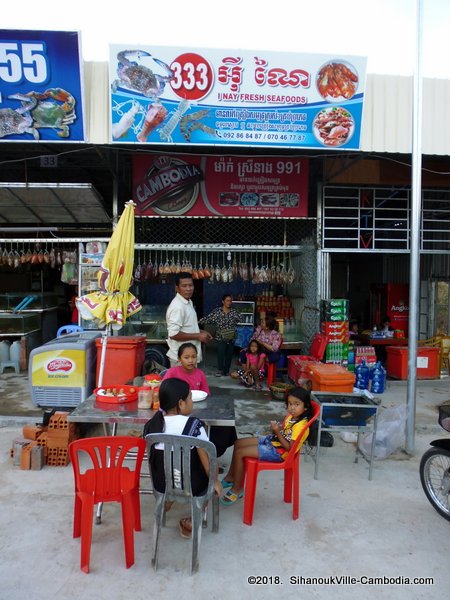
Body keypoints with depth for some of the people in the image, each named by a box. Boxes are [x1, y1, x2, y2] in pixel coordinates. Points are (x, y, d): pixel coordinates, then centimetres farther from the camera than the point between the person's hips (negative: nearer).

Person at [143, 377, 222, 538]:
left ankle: (166, 502, 34)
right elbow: (207, 460, -15)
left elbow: (151, 458, 3)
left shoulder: (151, 424, -10)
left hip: (160, 484, 4)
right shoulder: (194, 425, -23)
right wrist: (215, 481, 2)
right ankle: (191, 523, 18)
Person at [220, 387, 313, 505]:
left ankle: (236, 489, 4)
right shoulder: (291, 416, 2)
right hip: (270, 440, 10)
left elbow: (289, 447, -24)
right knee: (238, 443, 9)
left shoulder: (301, 425, -24)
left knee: (239, 453, -14)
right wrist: (276, 428, -5)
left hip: (278, 452, -10)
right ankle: (230, 477, 24)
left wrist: (277, 432, -25)